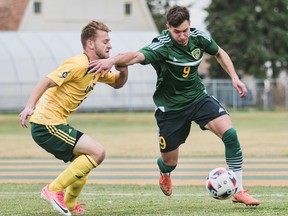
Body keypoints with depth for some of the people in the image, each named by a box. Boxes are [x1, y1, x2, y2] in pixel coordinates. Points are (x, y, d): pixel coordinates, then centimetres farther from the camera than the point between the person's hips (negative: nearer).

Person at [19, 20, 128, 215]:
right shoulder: (78, 65, -16)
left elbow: (117, 83, 27)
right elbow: (47, 82, -24)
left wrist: (123, 70, 4)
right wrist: (30, 106, -38)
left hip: (54, 124, 10)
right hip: (47, 124, -10)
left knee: (84, 159, 24)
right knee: (97, 152, -15)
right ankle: (54, 190, -12)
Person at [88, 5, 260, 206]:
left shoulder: (198, 37, -10)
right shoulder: (162, 46, -26)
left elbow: (219, 52, 13)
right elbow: (137, 56, -46)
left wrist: (234, 77, 2)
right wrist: (113, 60, -66)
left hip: (198, 97, 4)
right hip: (171, 107, -4)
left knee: (230, 134, -18)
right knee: (170, 163, 6)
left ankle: (239, 191, -8)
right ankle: (164, 174, 49)